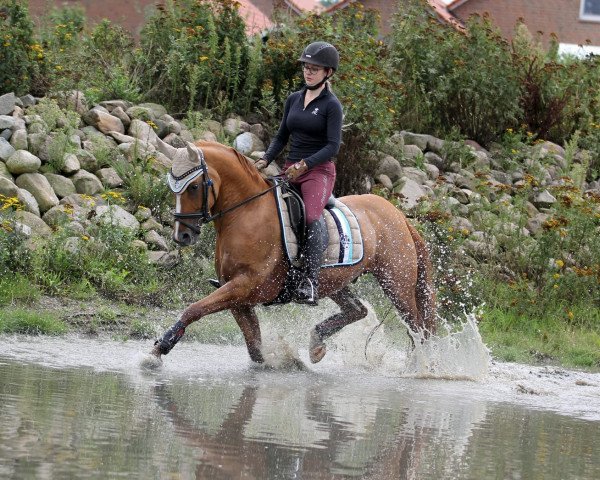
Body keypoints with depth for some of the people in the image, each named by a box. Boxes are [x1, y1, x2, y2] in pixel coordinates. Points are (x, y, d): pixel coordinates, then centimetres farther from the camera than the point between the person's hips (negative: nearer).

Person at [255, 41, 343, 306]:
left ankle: (310, 282, -39)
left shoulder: (331, 105, -5)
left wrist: (305, 164, -23)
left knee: (311, 217, -31)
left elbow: (333, 146, -12)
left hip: (318, 171, -7)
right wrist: (265, 160, 3)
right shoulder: (293, 100, 14)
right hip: (290, 171, 7)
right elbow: (281, 136, 19)